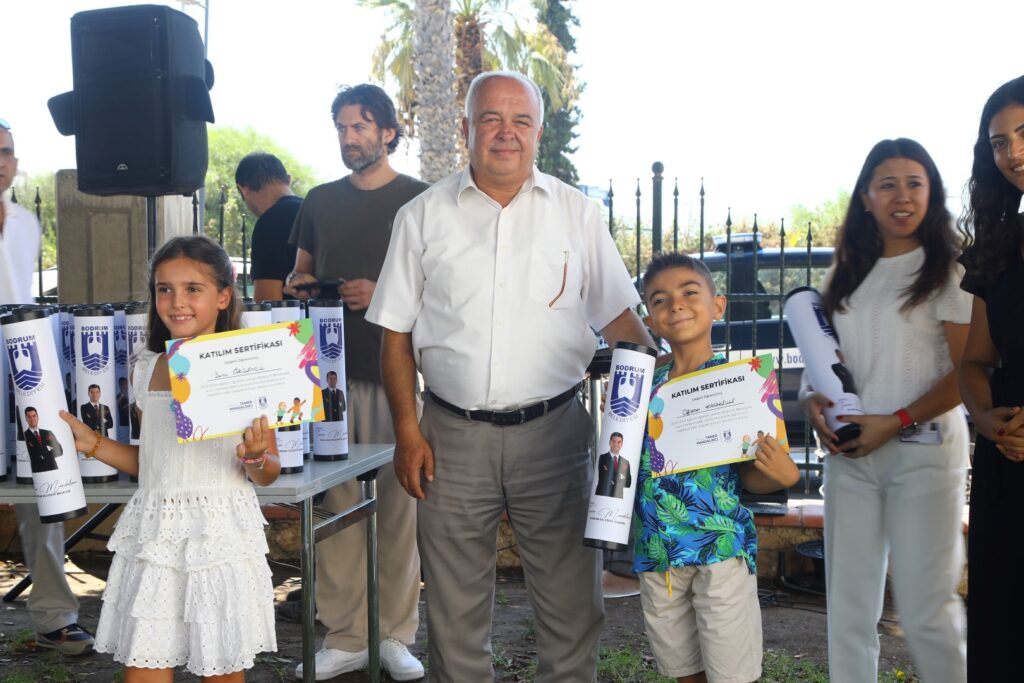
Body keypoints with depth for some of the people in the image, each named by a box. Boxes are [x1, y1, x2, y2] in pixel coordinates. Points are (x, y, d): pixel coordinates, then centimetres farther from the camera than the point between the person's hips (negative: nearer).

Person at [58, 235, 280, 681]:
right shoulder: (147, 370, 8)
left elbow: (267, 475, -1)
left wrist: (255, 458, -22)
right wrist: (91, 443, 8)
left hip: (220, 533, -4)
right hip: (154, 534, 4)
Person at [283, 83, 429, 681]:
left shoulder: (421, 201, 3)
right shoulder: (321, 201, 15)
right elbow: (300, 273, 22)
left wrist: (382, 293, -16)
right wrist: (298, 287, -2)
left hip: (398, 369, -3)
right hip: (332, 369, 3)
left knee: (400, 503, 1)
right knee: (337, 503, 3)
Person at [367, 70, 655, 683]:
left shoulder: (577, 213, 6)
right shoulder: (423, 217, 5)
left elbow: (618, 316, 8)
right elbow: (397, 333, 6)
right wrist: (407, 430, -1)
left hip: (554, 431, 0)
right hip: (453, 436, 0)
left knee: (571, 599, 7)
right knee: (455, 607, 11)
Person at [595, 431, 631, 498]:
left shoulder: (625, 462, 11)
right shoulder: (602, 458, -1)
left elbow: (628, 483, 8)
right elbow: (603, 478, -8)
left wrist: (614, 480, -6)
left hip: (618, 497, 3)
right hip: (602, 495, -3)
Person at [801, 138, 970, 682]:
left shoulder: (948, 271, -2)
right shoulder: (846, 276, 14)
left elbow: (966, 373, -8)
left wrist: (895, 422, -16)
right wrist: (813, 403, -3)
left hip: (924, 449, -5)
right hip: (849, 454, 5)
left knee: (925, 609, -4)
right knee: (848, 607, 8)